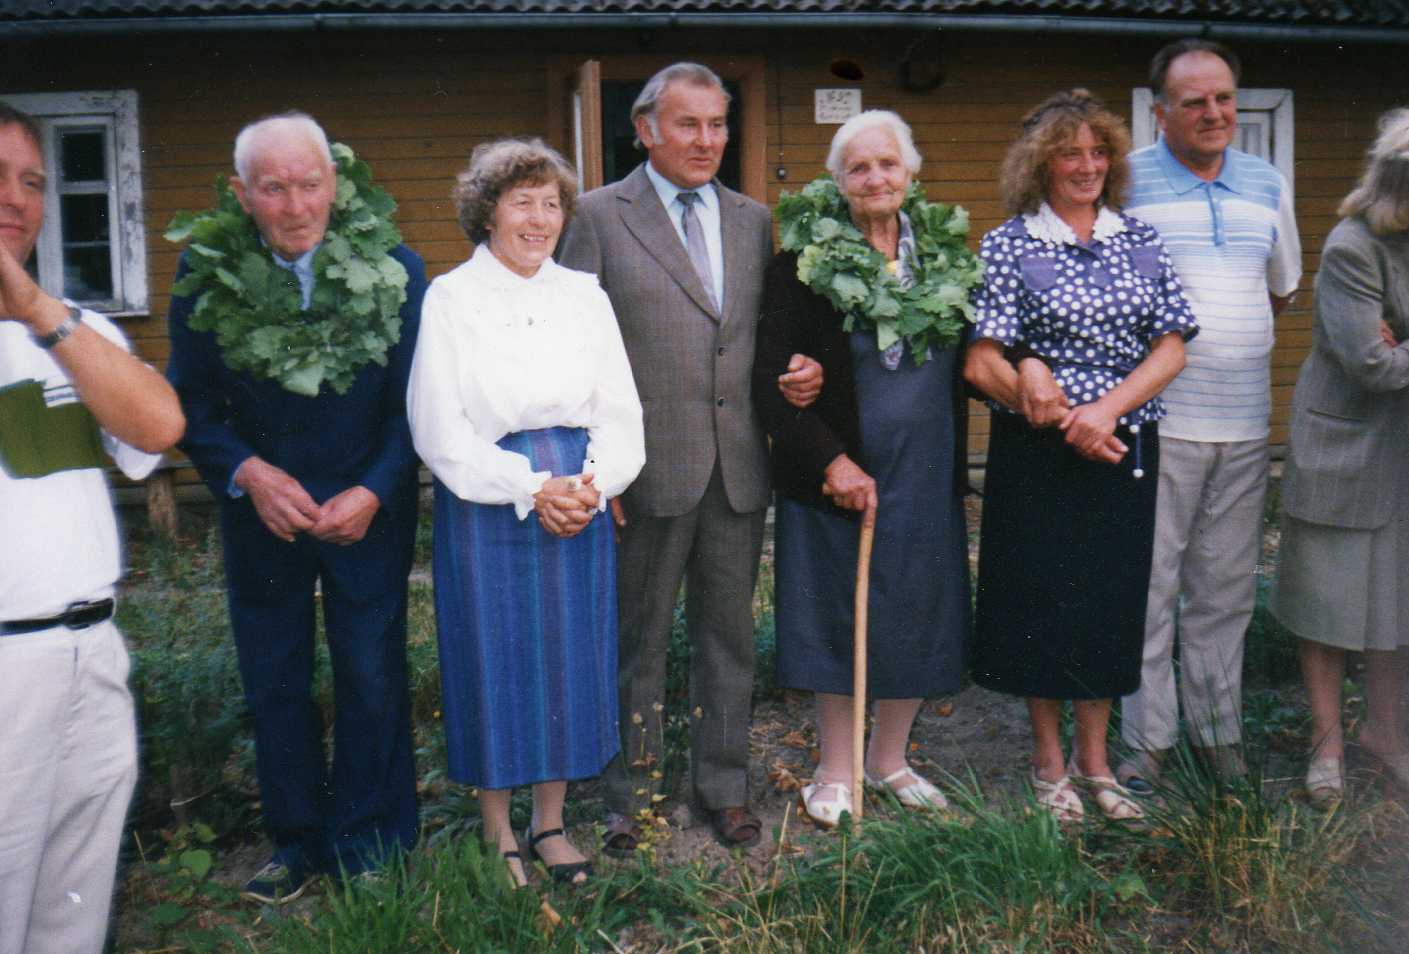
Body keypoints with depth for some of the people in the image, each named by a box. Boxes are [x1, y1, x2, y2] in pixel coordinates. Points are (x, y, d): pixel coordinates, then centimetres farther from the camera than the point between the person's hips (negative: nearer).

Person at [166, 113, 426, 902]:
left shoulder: (393, 269, -10)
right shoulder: (206, 273, -6)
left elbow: (414, 404, -7)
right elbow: (191, 402, -1)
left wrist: (372, 492, -17)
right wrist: (247, 472, -17)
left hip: (368, 511, -2)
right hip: (260, 510, 2)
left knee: (373, 682, 7)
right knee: (274, 684, 13)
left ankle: (369, 849, 25)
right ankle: (299, 839, 32)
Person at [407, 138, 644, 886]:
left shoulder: (585, 296, 9)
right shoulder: (450, 300, -3)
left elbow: (621, 412, 7)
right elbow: (439, 429, -9)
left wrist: (593, 484, -10)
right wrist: (531, 488, -15)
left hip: (580, 502, 4)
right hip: (487, 505, -3)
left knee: (570, 658, 9)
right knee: (496, 661, 5)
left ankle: (550, 823, 27)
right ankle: (497, 830, 24)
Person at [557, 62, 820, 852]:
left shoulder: (755, 220, 12)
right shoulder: (602, 215, -1)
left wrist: (803, 370, -5)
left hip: (739, 465, 4)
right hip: (650, 465, -4)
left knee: (730, 633, 14)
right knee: (639, 639, 10)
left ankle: (724, 785, 30)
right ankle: (630, 791, 27)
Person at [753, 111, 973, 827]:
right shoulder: (804, 261, -7)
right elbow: (770, 379, -11)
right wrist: (831, 459, -17)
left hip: (927, 475, 4)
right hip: (838, 474, -4)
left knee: (917, 621, 12)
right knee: (838, 622, 7)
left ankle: (889, 759, 34)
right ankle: (835, 770, 26)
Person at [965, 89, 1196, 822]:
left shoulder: (1140, 241, 8)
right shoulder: (1009, 245, -3)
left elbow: (1171, 349, 2)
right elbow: (981, 364, -9)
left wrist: (1106, 408, -14)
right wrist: (1065, 422, -14)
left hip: (1125, 450, 4)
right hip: (1038, 456, -3)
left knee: (1114, 598, 10)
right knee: (1041, 600, 4)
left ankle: (1094, 761, 27)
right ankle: (1049, 763, 22)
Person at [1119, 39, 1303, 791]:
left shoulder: (1268, 186, 13)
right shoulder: (1128, 181, -2)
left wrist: (1231, 343, 13)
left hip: (1245, 424, 5)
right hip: (1155, 420, -4)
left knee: (1226, 588, 11)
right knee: (1149, 585, -1)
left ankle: (1219, 733, 24)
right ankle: (1146, 739, 12)